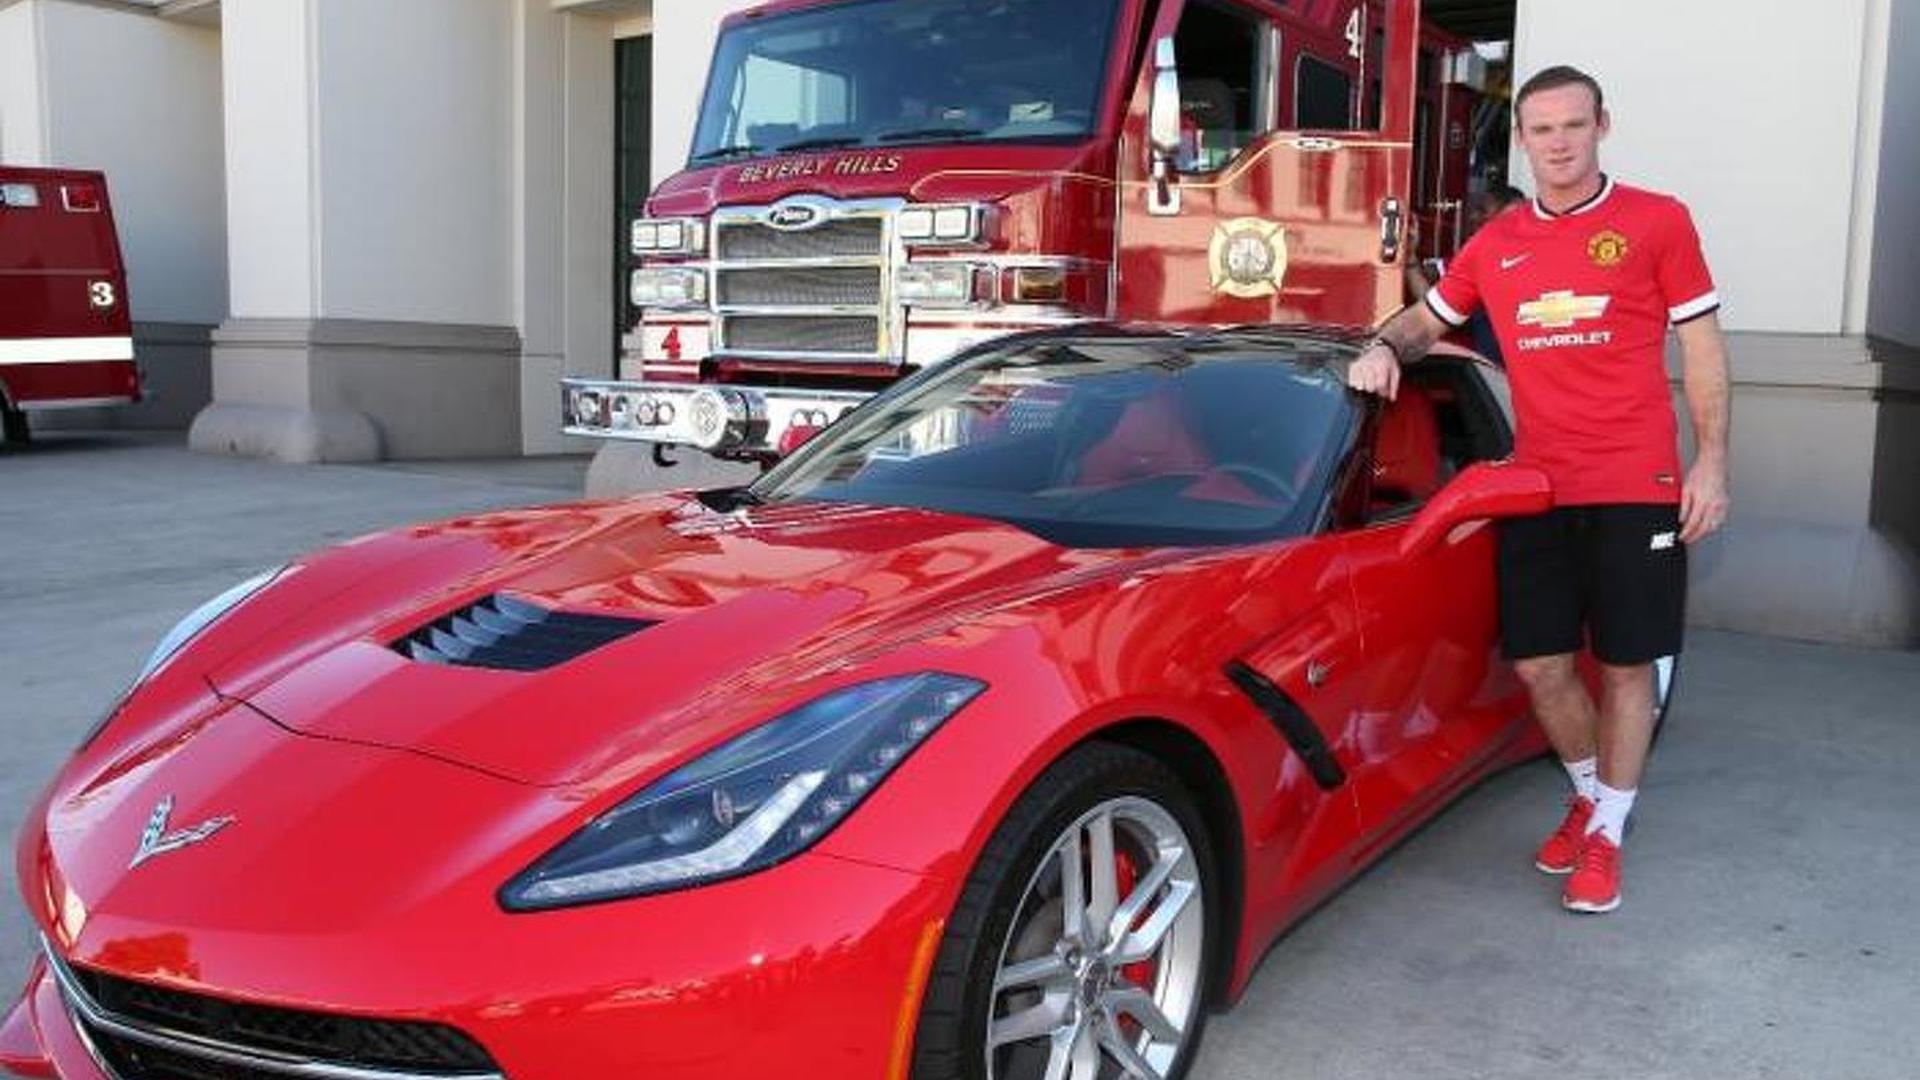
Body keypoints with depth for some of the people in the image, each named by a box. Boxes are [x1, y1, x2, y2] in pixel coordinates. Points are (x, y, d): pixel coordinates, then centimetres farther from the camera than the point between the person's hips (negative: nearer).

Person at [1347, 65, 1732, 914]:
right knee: (1540, 665, 6)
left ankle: (1607, 834, 19)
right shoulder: (1496, 244, 10)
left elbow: (1701, 348, 3)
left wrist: (1711, 462, -5)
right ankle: (1588, 794, 32)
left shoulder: (1656, 221, 1)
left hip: (1637, 489, -3)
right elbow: (1427, 320, 22)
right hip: (1537, 490, 3)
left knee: (1625, 666, 4)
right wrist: (1383, 348, -1)